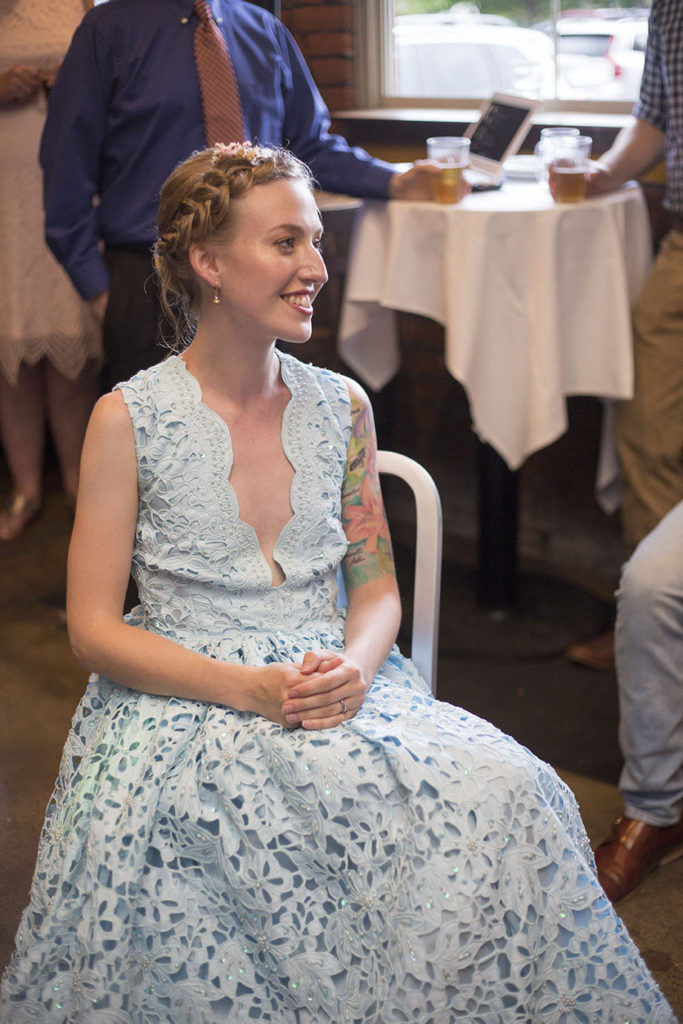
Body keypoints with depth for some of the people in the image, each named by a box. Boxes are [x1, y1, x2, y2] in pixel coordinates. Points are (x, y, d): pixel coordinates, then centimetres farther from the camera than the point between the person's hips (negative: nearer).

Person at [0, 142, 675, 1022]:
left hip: (338, 693, 3)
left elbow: (376, 585, 13)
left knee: (504, 794, -25)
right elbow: (95, 629, -3)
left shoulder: (341, 406, 9)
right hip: (184, 702, -2)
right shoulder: (128, 419, -2)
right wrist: (248, 689, -17)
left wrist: (354, 664, -11)